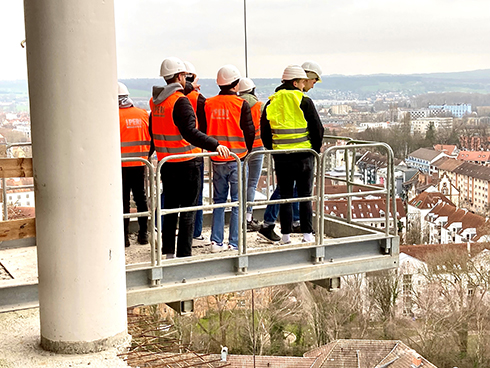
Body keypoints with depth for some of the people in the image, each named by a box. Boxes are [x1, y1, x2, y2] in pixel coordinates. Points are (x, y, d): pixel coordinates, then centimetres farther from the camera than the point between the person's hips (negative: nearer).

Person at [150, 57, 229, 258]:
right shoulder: (180, 101, -17)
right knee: (188, 210, 1)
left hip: (166, 163, 8)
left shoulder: (155, 101, 8)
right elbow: (190, 132, -28)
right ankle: (184, 254, 3)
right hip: (187, 163, -7)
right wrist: (214, 145, -31)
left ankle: (168, 251, 23)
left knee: (169, 207, 17)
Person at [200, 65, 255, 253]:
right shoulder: (241, 104, -9)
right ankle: (234, 244, 3)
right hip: (236, 159, -4)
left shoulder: (208, 104, 3)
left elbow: (202, 131, 7)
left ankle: (216, 241, 12)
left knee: (219, 200, 14)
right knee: (237, 201, 2)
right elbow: (250, 131, -7)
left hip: (217, 159, 4)